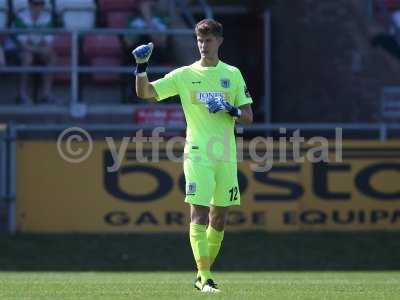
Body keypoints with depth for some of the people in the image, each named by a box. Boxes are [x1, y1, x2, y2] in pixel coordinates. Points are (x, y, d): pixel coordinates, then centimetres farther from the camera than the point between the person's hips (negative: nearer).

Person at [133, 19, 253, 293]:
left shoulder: (233, 74, 10)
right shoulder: (184, 75, 4)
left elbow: (248, 116, 10)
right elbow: (145, 92, 0)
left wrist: (232, 110, -10)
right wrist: (142, 67, -15)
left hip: (226, 156, 3)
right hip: (198, 154, -3)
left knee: (220, 217, 8)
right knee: (199, 213, -13)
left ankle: (203, 274, 21)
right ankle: (205, 277, -16)